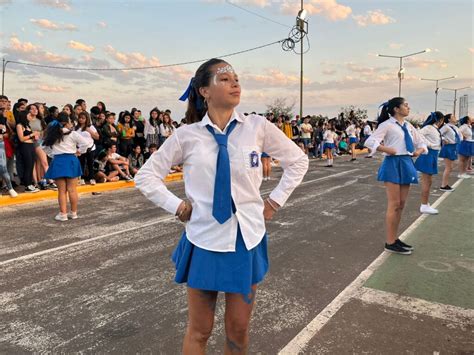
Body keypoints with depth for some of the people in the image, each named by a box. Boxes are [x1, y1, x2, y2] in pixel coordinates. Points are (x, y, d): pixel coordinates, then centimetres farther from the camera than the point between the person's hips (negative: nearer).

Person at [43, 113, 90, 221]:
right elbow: (86, 143, -7)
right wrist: (77, 150, 6)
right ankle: (73, 212, 13)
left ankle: (63, 214, 7)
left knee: (61, 190, 7)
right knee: (72, 189, 5)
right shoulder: (72, 134, -5)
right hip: (70, 160, -2)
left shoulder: (53, 134, 7)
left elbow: (46, 145, 9)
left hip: (58, 161, 2)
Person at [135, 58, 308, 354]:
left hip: (247, 239, 1)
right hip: (204, 240, -1)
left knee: (239, 330, 15)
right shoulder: (187, 135, -6)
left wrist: (276, 201, 2)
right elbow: (146, 177, 4)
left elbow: (298, 161, 8)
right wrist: (178, 206, -6)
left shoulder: (258, 126, -5)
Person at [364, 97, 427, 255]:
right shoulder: (387, 124, -8)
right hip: (393, 164, -8)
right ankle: (390, 243, 3)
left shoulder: (408, 125, 14)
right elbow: (370, 142, -17)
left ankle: (394, 238, 22)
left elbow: (421, 142, 23)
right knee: (394, 205, -6)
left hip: (406, 164, 8)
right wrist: (388, 150, -22)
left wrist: (419, 150, 3)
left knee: (401, 204, 11)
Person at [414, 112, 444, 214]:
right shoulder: (429, 127, -13)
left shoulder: (435, 129, 14)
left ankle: (426, 204, 24)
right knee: (426, 182, -4)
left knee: (429, 182, 15)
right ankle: (424, 206, 4)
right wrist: (428, 144, -22)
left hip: (433, 155, 10)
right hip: (428, 155, -10)